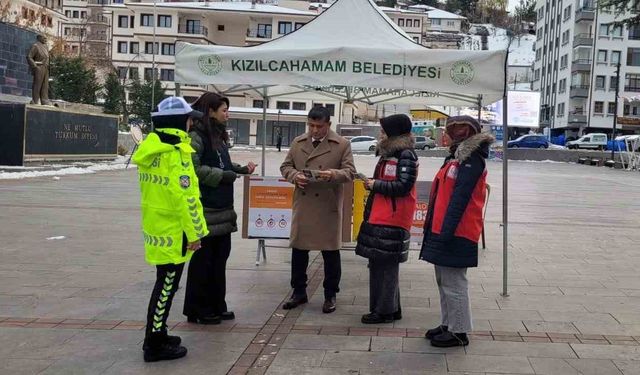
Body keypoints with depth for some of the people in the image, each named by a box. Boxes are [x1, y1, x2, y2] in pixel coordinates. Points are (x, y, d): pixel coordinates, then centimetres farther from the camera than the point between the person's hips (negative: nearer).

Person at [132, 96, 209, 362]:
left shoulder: (151, 148, 10)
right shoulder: (176, 152, -19)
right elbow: (185, 196, -22)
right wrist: (194, 232, -16)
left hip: (156, 226, 9)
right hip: (173, 231, -9)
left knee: (164, 284, 19)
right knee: (166, 287, 0)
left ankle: (156, 335, 29)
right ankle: (155, 345, 9)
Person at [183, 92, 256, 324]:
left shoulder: (219, 136, 15)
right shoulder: (196, 136, -13)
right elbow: (193, 168, -22)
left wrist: (241, 169, 7)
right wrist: (222, 175, -19)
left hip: (222, 209, 9)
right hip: (204, 209, -9)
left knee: (220, 257, 14)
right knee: (203, 260, 1)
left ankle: (217, 306, 25)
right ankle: (198, 310, 13)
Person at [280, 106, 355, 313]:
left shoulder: (342, 145, -2)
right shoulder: (298, 143, 9)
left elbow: (350, 172, -4)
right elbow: (286, 166, 13)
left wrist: (334, 174, -24)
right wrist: (294, 176, -9)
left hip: (328, 206, -3)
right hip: (302, 205, 4)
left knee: (330, 252, 4)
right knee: (298, 249, 10)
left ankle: (330, 295, 18)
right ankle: (299, 292, 24)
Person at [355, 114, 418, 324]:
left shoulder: (406, 156, -11)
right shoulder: (387, 154, 17)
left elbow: (403, 187, -19)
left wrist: (376, 185, -11)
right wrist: (372, 184, 8)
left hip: (392, 221, -10)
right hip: (378, 218, 10)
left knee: (386, 265, -3)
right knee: (378, 264, 13)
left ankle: (385, 311, 7)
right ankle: (390, 308, 24)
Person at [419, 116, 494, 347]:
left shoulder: (470, 161, -14)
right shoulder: (457, 157, 17)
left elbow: (459, 199, -21)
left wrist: (447, 231, -24)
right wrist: (434, 229, 17)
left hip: (456, 233, -10)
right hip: (442, 231, 10)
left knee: (453, 284, -3)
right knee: (444, 282, 16)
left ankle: (458, 332, 6)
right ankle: (448, 325, 27)